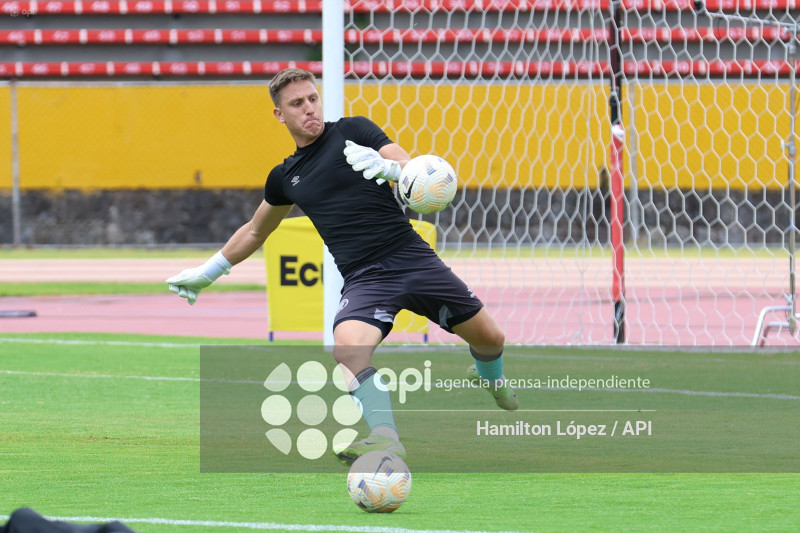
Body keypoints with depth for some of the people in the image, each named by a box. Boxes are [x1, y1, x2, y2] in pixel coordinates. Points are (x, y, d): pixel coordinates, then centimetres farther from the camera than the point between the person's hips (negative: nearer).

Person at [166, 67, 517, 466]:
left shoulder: (354, 131, 2)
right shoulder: (285, 178, 13)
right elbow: (255, 231, 30)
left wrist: (387, 167, -30)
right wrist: (208, 272, 32)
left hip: (411, 256, -1)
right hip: (364, 278, 1)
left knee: (489, 338, 5)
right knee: (348, 348, -32)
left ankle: (489, 376, 41)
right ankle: (385, 438, -29)